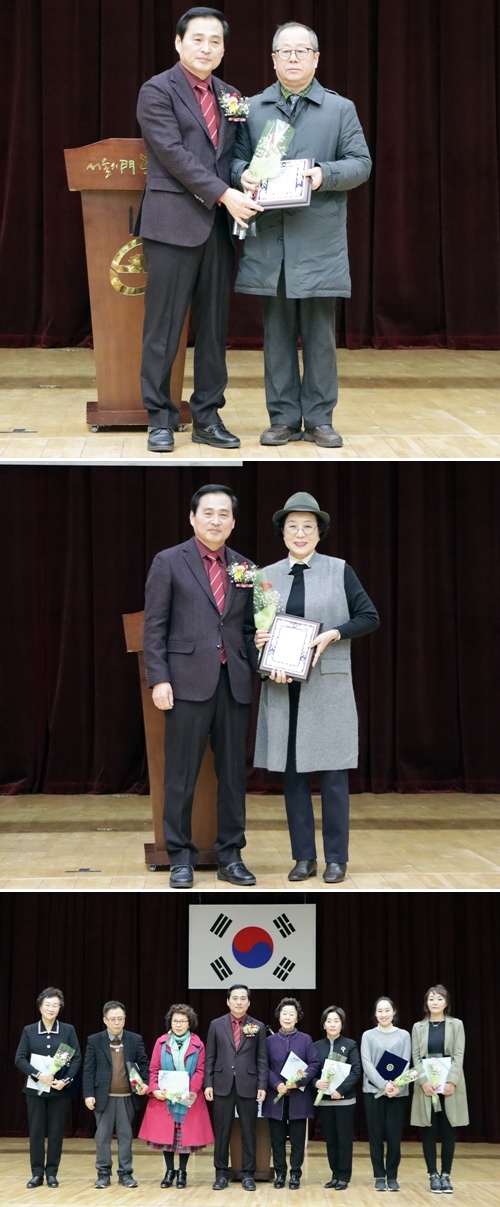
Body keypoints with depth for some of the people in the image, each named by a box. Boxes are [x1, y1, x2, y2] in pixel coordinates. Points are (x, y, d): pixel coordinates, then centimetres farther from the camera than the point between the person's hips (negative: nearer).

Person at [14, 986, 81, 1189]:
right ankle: (37, 1174, 7)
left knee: (56, 1132, 2)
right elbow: (19, 1059, -2)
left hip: (60, 1089, 0)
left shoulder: (68, 1030, 2)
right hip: (35, 1088, 0)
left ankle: (51, 1173, 10)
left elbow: (76, 1059, -1)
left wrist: (66, 1080, -16)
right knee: (36, 1131, 1)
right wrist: (38, 1075, -17)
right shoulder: (29, 1031, 3)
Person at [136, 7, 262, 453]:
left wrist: (247, 186, -1)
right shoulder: (158, 91, -4)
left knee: (214, 327, 7)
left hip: (218, 225, 6)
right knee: (164, 327, -2)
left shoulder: (228, 95, 15)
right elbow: (174, 153, -13)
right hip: (173, 223, -6)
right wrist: (224, 194, -18)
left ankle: (208, 417, 12)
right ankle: (160, 419, 5)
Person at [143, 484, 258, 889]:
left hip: (235, 683, 4)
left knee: (234, 772, 6)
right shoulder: (169, 562, 2)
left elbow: (248, 627, 16)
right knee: (182, 774, 0)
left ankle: (230, 855, 13)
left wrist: (261, 666, -2)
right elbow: (154, 626, -1)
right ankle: (181, 857, 7)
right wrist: (158, 679, -9)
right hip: (189, 682, -4)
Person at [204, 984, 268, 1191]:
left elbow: (262, 1059, 3)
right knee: (221, 1132, 3)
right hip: (222, 1085, 0)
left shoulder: (258, 1027, 5)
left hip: (247, 1086, 0)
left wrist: (262, 1086, -5)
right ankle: (221, 1174, 10)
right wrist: (208, 1084, -2)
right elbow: (210, 1057, 5)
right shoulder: (216, 1025, 6)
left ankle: (248, 1174, 9)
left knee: (248, 1132, 3)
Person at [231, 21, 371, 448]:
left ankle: (319, 418, 8)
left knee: (319, 332, 1)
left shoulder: (340, 109, 8)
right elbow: (236, 158, 13)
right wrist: (243, 175, -10)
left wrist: (325, 175, -15)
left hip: (319, 242, -1)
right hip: (268, 240, 1)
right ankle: (283, 417, 10)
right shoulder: (252, 109, 12)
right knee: (277, 332, 4)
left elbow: (360, 163, 3)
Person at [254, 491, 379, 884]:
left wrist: (333, 635, -13)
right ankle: (304, 857, 10)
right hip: (282, 689, 3)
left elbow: (369, 618, 2)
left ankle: (336, 858, 3)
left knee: (332, 773, -2)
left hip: (328, 687, -3)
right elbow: (254, 630, 12)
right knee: (293, 772, 3)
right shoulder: (267, 576, 10)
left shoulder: (340, 571, 3)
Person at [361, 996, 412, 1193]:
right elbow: (367, 1064, -4)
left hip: (398, 1093, 0)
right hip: (373, 1091, 0)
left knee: (394, 1135, -1)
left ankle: (392, 1176, 7)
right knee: (376, 1135, 1)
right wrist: (384, 1085, -17)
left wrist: (398, 1087, -16)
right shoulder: (368, 1036, 6)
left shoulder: (403, 1036, 7)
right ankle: (379, 1176, 8)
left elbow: (406, 1064, 1)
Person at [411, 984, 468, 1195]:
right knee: (429, 1131, 0)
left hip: (449, 1084, -1)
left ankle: (446, 1175, 7)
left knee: (448, 1130, 1)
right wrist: (424, 1081, -13)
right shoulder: (418, 1027, 8)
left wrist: (451, 1081, -15)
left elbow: (458, 1055, -2)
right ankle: (433, 1175, 6)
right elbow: (416, 1057, 2)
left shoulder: (456, 1025, 5)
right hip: (426, 1084, 1)